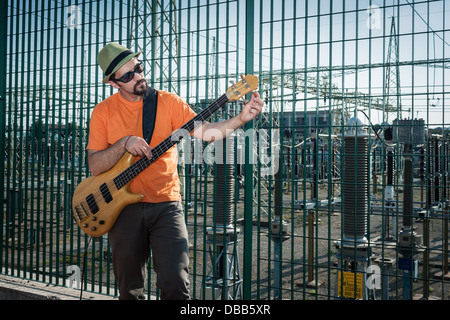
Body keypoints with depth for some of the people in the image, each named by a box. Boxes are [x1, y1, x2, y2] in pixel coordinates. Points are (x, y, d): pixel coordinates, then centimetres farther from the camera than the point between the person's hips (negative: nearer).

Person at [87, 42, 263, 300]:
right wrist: (124, 143, -18)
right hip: (124, 207, 1)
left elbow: (204, 131, -7)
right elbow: (94, 166, -3)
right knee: (130, 290, 11)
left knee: (176, 285, -10)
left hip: (166, 205, -1)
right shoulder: (103, 111, 2)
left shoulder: (168, 101, 2)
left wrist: (241, 119, -21)